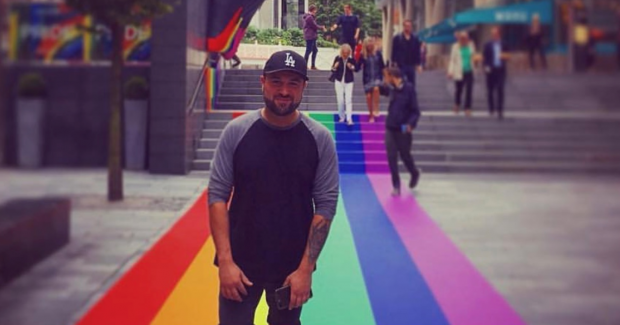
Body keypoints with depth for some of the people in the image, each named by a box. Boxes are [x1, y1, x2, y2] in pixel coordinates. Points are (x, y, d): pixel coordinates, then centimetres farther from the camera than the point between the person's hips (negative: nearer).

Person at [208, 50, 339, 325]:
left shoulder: (320, 139, -5)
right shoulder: (236, 131, -5)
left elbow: (326, 204, -5)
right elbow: (217, 195, -5)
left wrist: (306, 268, -11)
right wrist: (225, 261, -12)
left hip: (293, 265, 0)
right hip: (240, 262, 0)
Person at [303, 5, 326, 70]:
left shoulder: (310, 17, 17)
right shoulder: (309, 17, -17)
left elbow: (314, 26, 17)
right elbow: (315, 26, -16)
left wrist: (321, 27, 4)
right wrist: (322, 27, -1)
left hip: (312, 37, 11)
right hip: (310, 37, -11)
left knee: (315, 50, 14)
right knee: (308, 51, -6)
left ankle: (313, 66, 18)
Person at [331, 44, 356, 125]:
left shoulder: (351, 59, -8)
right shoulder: (338, 58, -7)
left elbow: (356, 69, 3)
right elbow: (332, 70, 0)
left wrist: (352, 67, -18)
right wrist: (335, 67, -22)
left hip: (349, 82, -1)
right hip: (339, 81, 1)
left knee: (348, 100, -9)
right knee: (340, 100, 5)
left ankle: (349, 118, -8)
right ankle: (342, 117, 20)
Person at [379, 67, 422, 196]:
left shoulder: (409, 89, -14)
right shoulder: (392, 89, 1)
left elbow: (416, 111, -13)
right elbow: (383, 91, 25)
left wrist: (410, 124, -26)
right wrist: (382, 85, 3)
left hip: (403, 130, -4)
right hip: (391, 128, 5)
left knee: (405, 155, 11)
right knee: (391, 157, 0)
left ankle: (415, 173, 41)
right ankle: (396, 186, 7)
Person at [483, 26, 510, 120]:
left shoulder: (503, 45, 7)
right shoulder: (488, 45, 2)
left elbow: (508, 57, 12)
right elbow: (484, 57, 3)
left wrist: (504, 56, -10)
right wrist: (486, 66, -12)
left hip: (501, 70, 0)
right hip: (491, 70, 0)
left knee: (500, 90, -8)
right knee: (490, 90, 6)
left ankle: (500, 111, -8)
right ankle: (491, 109, 21)